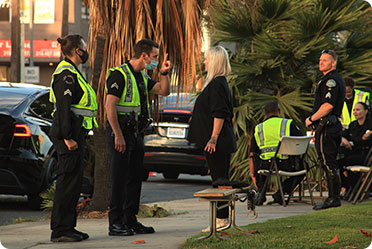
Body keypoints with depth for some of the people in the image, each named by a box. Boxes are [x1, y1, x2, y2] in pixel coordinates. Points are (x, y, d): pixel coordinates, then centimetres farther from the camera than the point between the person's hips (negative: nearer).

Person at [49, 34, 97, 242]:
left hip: (76, 133, 11)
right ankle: (60, 230, -8)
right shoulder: (66, 74, -13)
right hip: (70, 132, -11)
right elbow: (63, 108, -20)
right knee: (68, 180, -9)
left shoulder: (72, 73, 19)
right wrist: (68, 137, -23)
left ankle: (68, 227, 16)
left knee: (74, 180, 12)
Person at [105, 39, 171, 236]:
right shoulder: (119, 74, -13)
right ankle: (115, 223, -4)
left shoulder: (142, 77, 15)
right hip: (121, 131, -9)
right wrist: (118, 135, -22)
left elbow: (163, 91, 19)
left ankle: (130, 220, 17)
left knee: (135, 179, 10)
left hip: (136, 132, 9)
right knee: (119, 179, -7)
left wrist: (164, 73, 1)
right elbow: (110, 106, -18)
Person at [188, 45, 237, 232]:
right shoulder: (219, 82, 17)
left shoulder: (217, 84, -14)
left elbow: (220, 114, -20)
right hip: (221, 142, 10)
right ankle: (221, 219, 14)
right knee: (220, 179, 11)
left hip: (217, 142, -10)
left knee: (219, 179, -8)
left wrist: (213, 138, -22)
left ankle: (221, 220, -7)